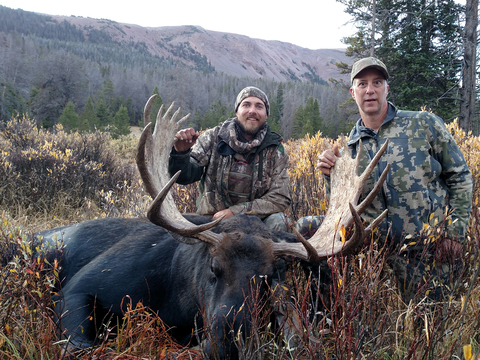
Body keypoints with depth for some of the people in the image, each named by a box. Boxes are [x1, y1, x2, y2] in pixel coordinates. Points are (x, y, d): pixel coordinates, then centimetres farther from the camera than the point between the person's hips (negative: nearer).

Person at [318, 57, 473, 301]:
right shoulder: (351, 146, 7)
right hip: (386, 254, 4)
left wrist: (454, 233, -6)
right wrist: (332, 176, -8)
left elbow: (460, 178, 2)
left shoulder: (423, 124, -1)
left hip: (434, 248, -3)